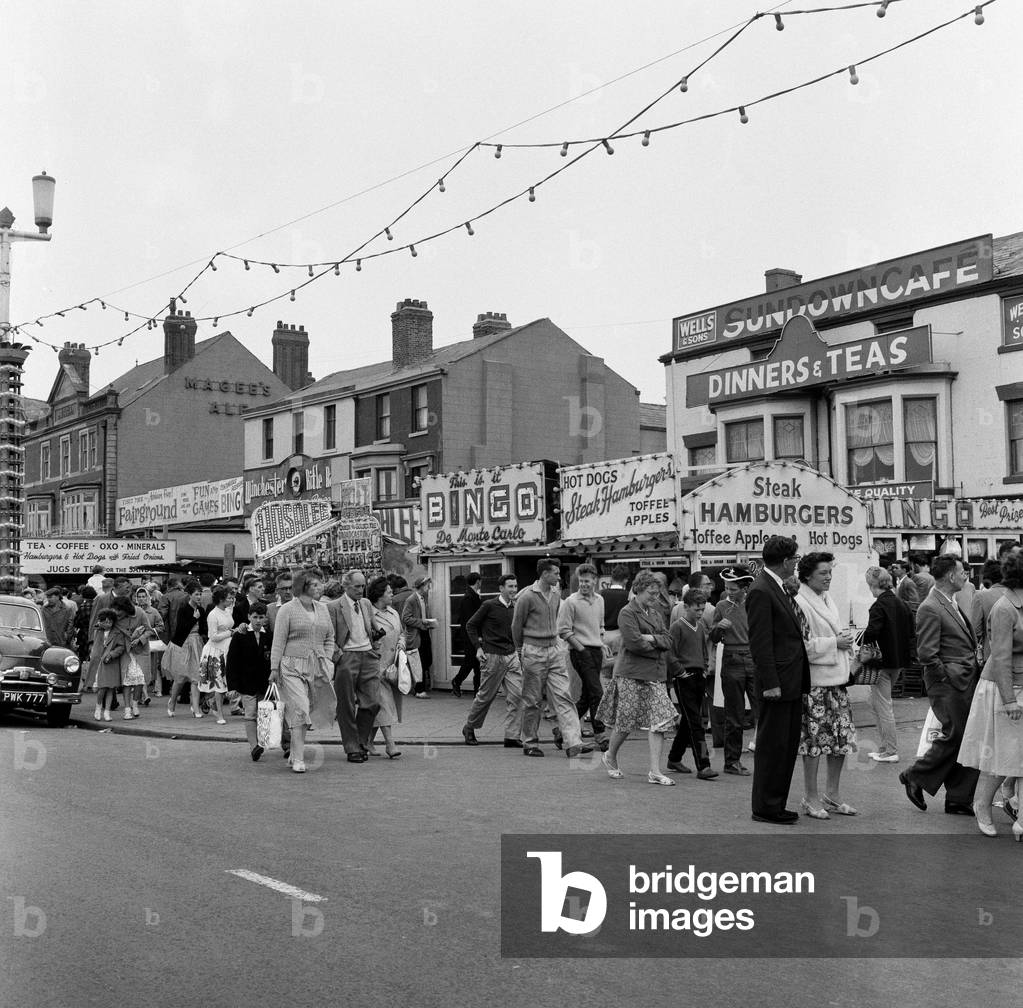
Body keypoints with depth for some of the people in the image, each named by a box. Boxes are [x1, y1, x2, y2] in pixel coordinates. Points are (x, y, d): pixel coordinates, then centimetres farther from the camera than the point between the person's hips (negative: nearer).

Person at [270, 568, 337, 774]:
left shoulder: (322, 609, 13)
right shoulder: (287, 609, -3)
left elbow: (329, 639, 20)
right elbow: (278, 641, -4)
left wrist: (326, 661, 9)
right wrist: (274, 668, -8)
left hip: (316, 667, 5)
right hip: (292, 666, -5)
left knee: (305, 711, 7)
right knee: (299, 708, -13)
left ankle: (294, 754, 20)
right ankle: (298, 759, -12)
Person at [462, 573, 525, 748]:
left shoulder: (514, 608, 9)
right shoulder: (489, 606, -7)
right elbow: (470, 625, 1)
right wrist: (478, 647, -6)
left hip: (511, 656, 5)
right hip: (492, 656, -5)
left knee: (516, 695, -6)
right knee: (485, 696, 5)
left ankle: (512, 737, -2)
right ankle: (469, 728, 27)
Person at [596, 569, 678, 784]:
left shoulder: (655, 613, 16)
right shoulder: (627, 613, -7)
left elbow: (668, 641, 8)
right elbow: (634, 643, -19)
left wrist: (651, 638, -10)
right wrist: (657, 646, -5)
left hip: (656, 673, 7)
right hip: (632, 673, -7)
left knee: (659, 720, -4)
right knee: (626, 720, 1)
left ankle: (655, 771, -2)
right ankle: (610, 757, 27)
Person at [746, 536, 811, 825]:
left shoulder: (780, 588, 14)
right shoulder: (761, 591, -16)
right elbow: (760, 642, -18)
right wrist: (770, 683, -20)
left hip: (792, 682, 10)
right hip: (777, 682, -10)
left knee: (788, 744, 14)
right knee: (772, 745, -1)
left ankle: (776, 804, 22)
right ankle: (765, 808, 8)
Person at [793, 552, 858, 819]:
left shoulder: (829, 600, 17)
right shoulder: (799, 603, -12)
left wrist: (845, 638, 6)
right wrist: (835, 643, -15)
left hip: (837, 678, 9)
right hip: (814, 681, -8)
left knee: (842, 738, 9)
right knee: (814, 740, -3)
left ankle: (833, 794, 21)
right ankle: (811, 798, 8)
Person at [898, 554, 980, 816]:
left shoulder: (952, 604, 16)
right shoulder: (930, 609, -15)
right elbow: (926, 654, -19)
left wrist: (972, 672, 14)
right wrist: (947, 676, -14)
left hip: (967, 683, 9)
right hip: (948, 685, -9)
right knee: (954, 736, -7)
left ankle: (960, 800, 14)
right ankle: (915, 777, 11)